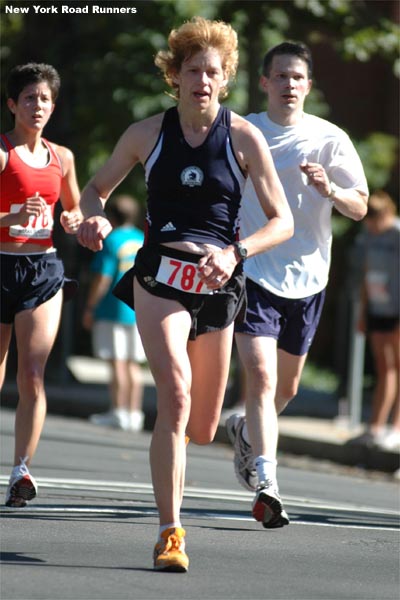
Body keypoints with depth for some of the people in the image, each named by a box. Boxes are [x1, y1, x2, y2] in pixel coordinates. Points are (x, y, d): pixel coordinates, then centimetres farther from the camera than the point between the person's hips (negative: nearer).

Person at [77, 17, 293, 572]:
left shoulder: (244, 137, -3)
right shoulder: (147, 133, 1)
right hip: (161, 277, -1)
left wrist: (235, 252, -21)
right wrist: (94, 217, -9)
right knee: (176, 395, -23)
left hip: (218, 285, 1)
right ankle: (170, 532, -21)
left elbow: (282, 221, -3)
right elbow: (96, 187, 14)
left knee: (202, 430, 8)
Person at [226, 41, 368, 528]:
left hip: (306, 278, 2)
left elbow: (360, 208, -2)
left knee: (286, 388, 15)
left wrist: (329, 190, -21)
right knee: (261, 377, -18)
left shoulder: (330, 139, -1)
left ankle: (245, 430, 46)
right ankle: (264, 480, -22)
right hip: (252, 273, -2)